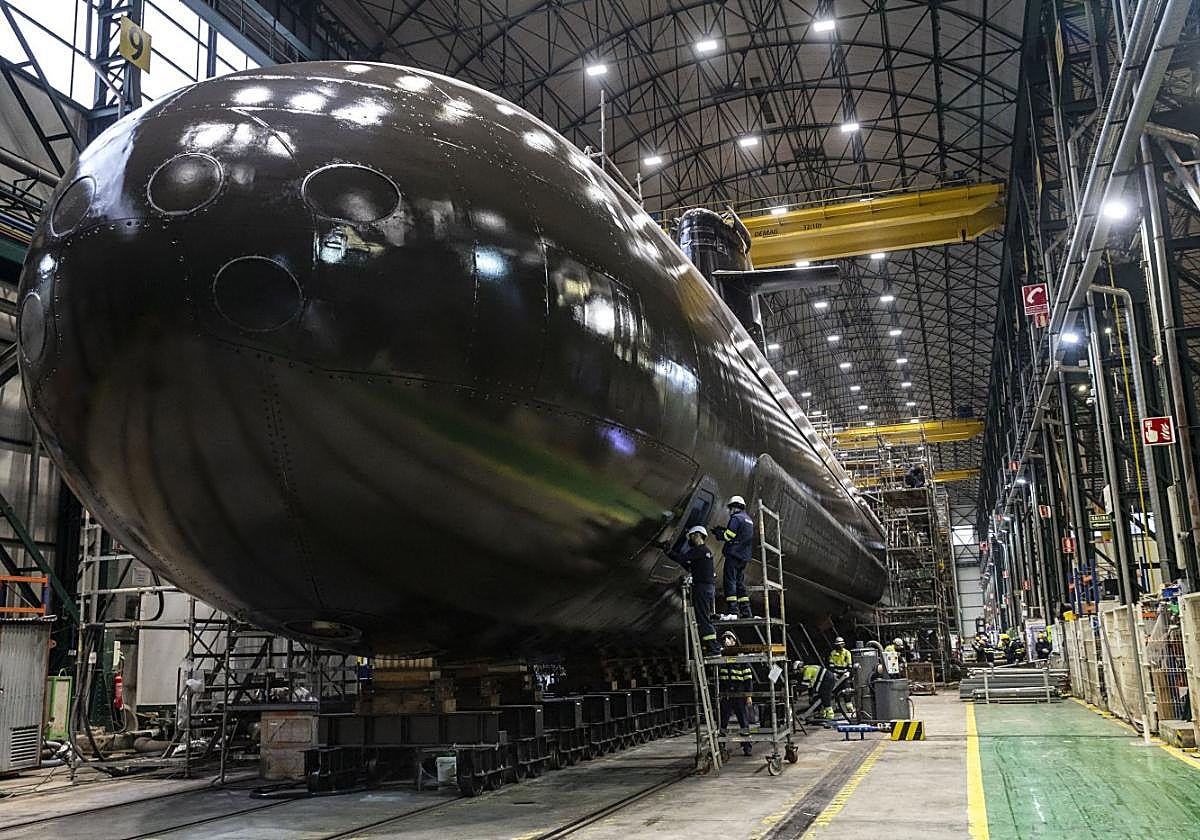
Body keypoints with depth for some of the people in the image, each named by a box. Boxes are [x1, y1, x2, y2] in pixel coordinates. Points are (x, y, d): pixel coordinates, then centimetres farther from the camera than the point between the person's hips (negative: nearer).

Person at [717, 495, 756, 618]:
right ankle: (746, 611, 8)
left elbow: (728, 536, -12)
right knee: (740, 583, 12)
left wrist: (718, 535, 7)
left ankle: (732, 610, -17)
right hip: (744, 557, 9)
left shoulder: (736, 518, -8)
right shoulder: (749, 520, 20)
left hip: (733, 555, -9)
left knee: (730, 581, -9)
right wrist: (723, 532, 19)